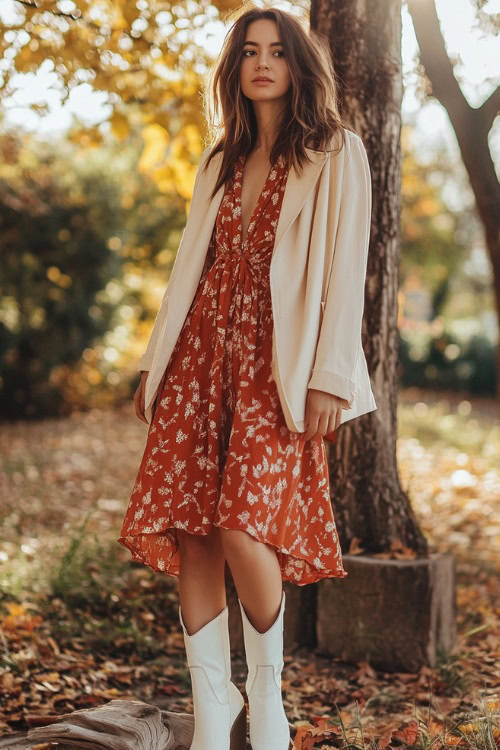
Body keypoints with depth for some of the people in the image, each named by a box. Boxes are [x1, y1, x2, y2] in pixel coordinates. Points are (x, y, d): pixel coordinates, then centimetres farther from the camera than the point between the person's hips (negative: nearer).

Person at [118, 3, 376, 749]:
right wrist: (155, 361, 13)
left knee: (243, 527, -17)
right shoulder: (221, 161, 20)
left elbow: (344, 270, -5)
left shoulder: (336, 154, 4)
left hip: (275, 364, -5)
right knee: (185, 533, -2)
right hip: (201, 355, 5)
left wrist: (328, 379, -13)